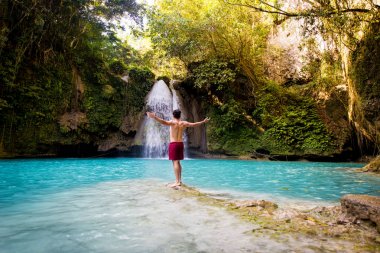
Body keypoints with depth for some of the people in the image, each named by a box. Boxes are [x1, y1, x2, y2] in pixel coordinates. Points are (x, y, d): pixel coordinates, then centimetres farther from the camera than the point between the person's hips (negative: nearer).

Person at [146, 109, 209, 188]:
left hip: (173, 144, -6)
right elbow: (194, 124, 16)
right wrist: (203, 122, 30)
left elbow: (164, 122, -27)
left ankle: (177, 182, -12)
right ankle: (179, 180, 23)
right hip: (180, 143, 6)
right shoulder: (183, 123, 7)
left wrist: (154, 117, -38)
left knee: (175, 162, -8)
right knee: (178, 162, 16)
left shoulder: (172, 122, -8)